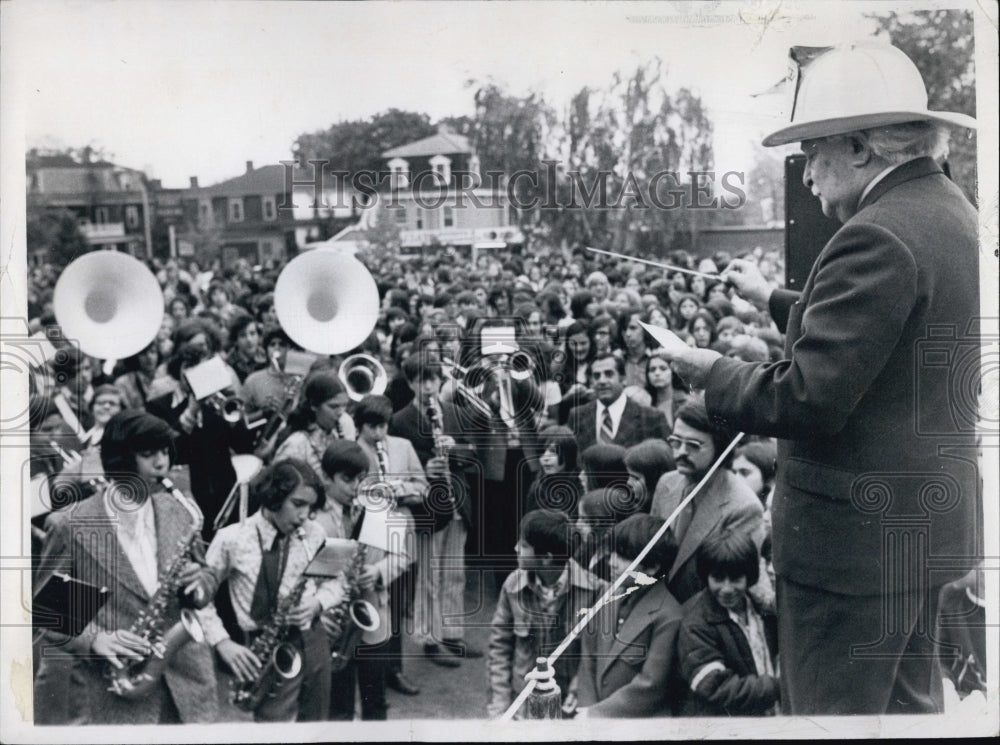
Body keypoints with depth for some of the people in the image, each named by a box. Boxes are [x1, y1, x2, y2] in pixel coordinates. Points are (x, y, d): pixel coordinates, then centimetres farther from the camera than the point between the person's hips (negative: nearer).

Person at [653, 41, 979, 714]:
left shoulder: (877, 236, -22)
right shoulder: (950, 211, 9)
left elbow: (808, 400, -25)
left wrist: (707, 373, -11)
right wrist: (775, 300, 22)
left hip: (857, 535, -10)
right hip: (930, 522, 10)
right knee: (908, 702, 21)